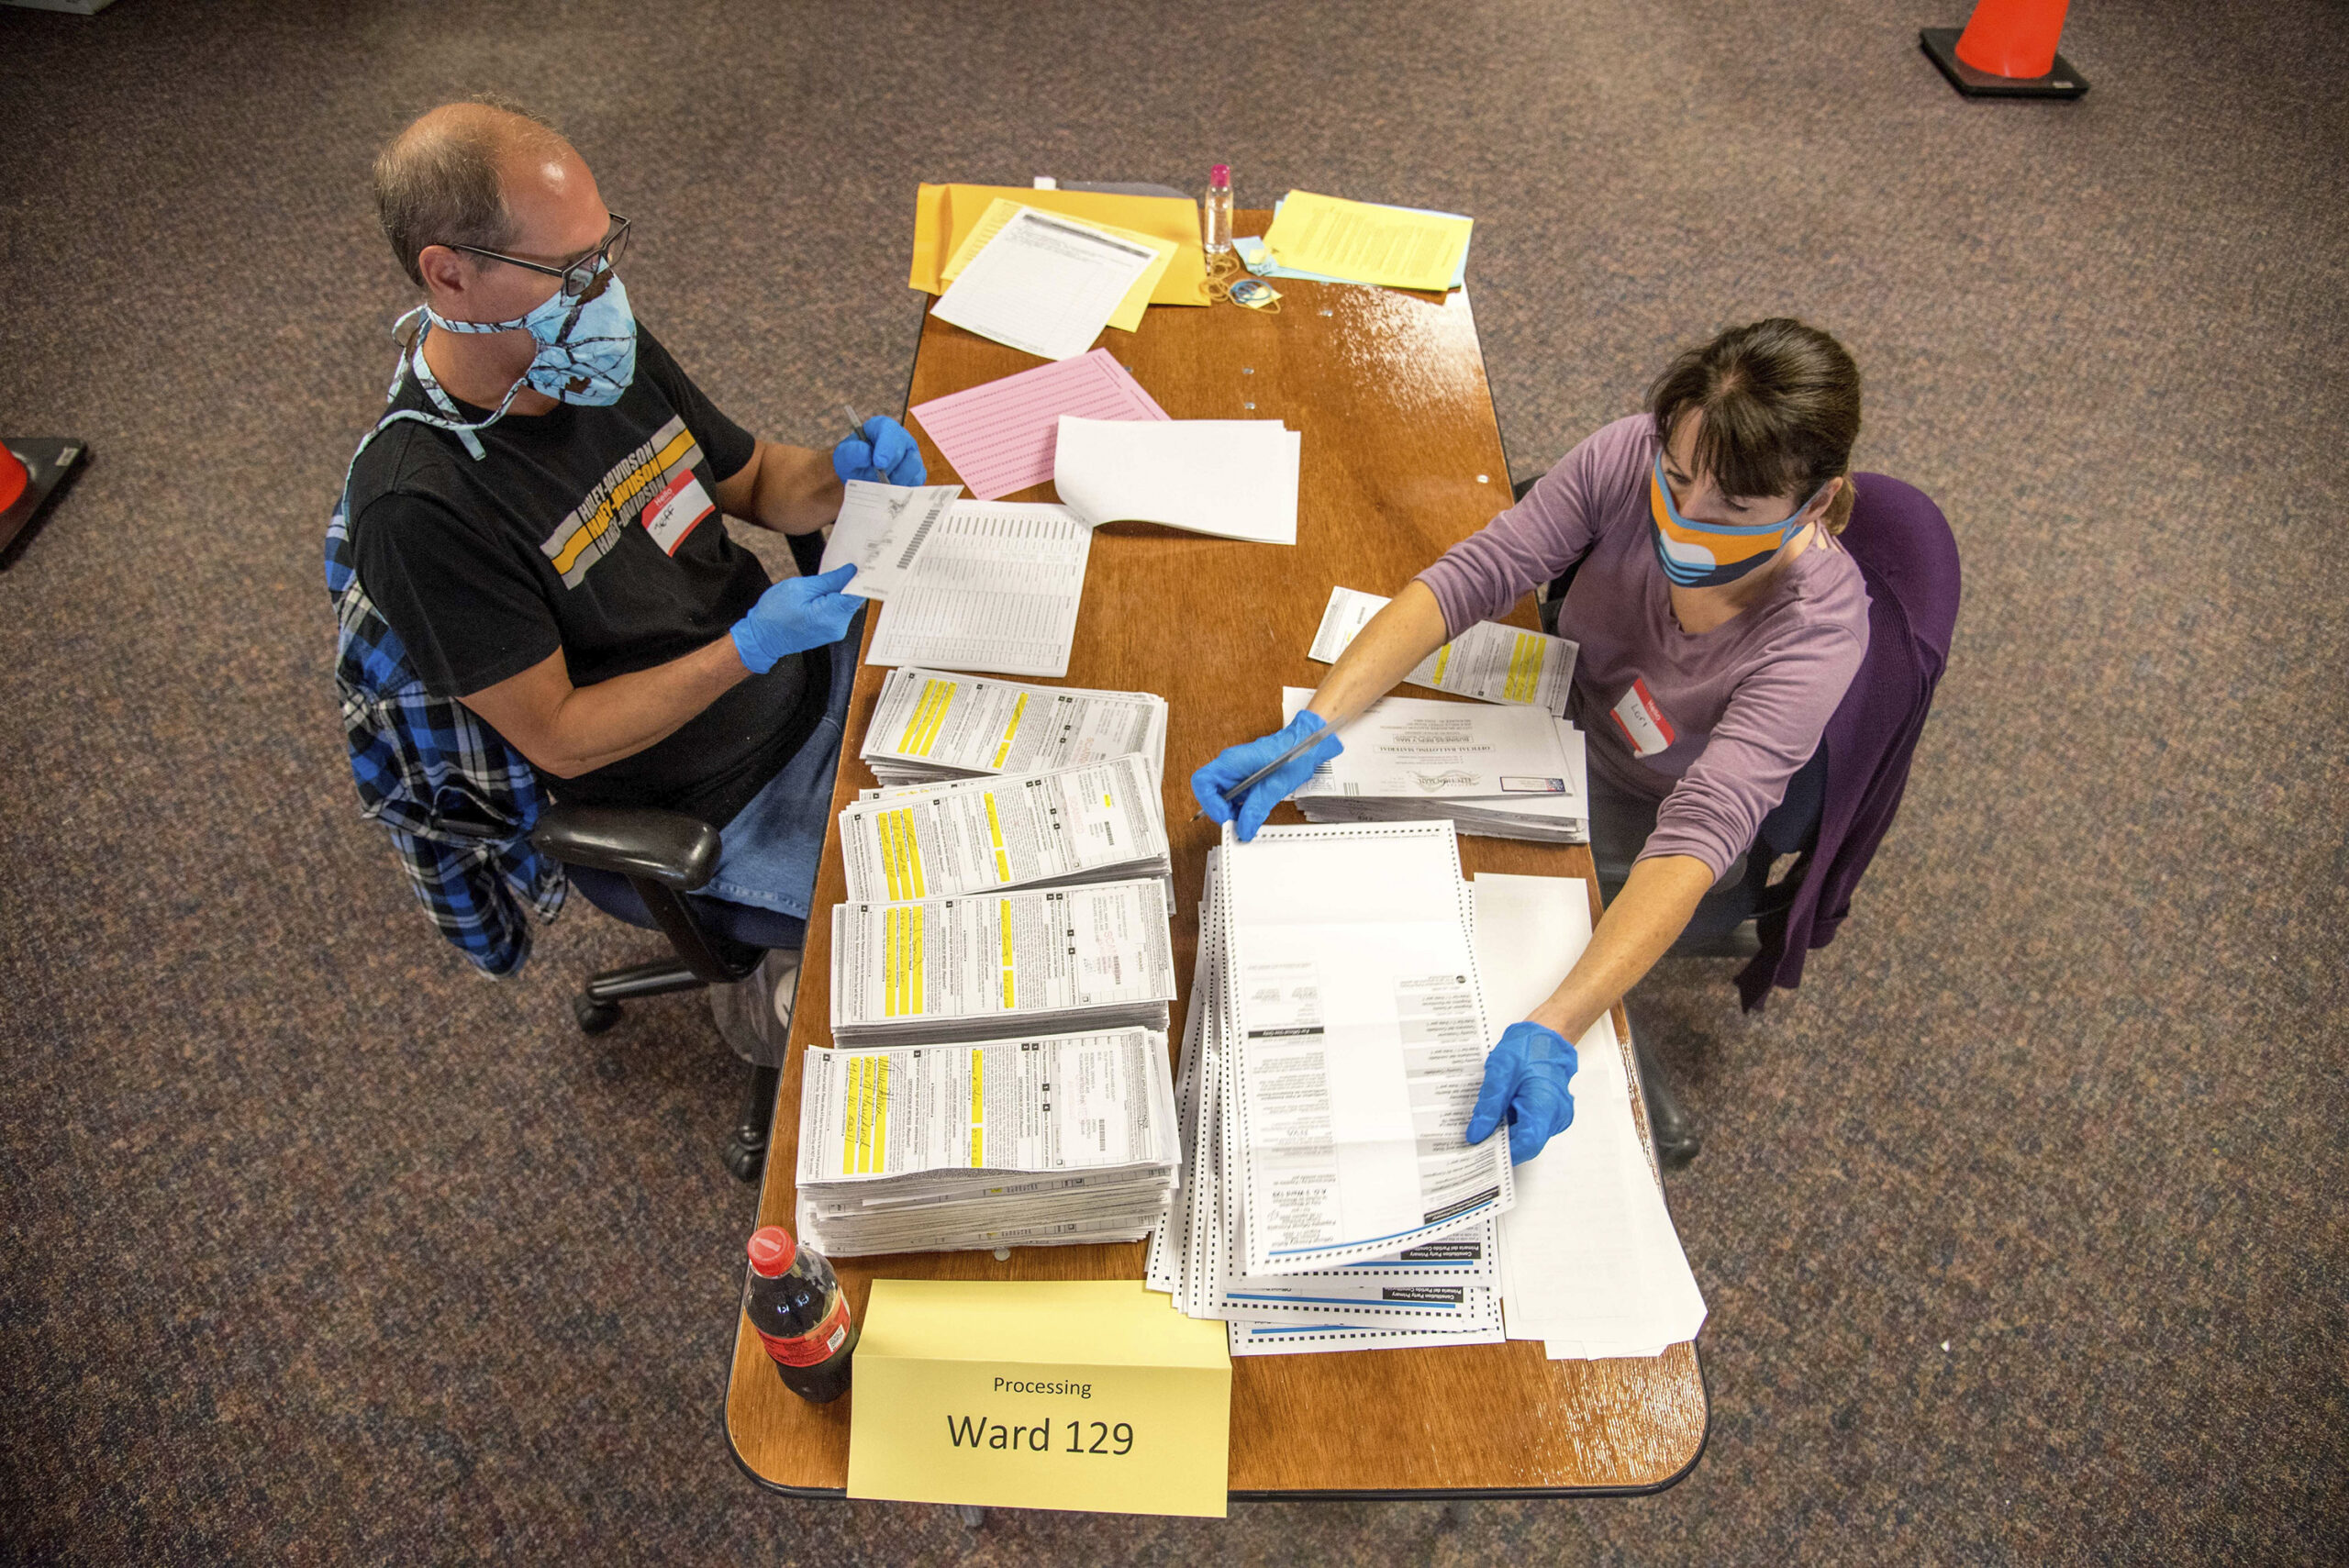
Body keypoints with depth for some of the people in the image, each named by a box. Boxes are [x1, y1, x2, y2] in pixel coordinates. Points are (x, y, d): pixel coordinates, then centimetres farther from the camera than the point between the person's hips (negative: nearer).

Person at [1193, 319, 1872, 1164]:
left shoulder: (1817, 629, -36)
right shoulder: (1631, 458, -28)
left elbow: (1698, 833, -45)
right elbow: (1467, 577, -26)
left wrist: (1551, 1031, -57)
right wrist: (1310, 730, -39)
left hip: (1640, 838, -4)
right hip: (1560, 713, 4)